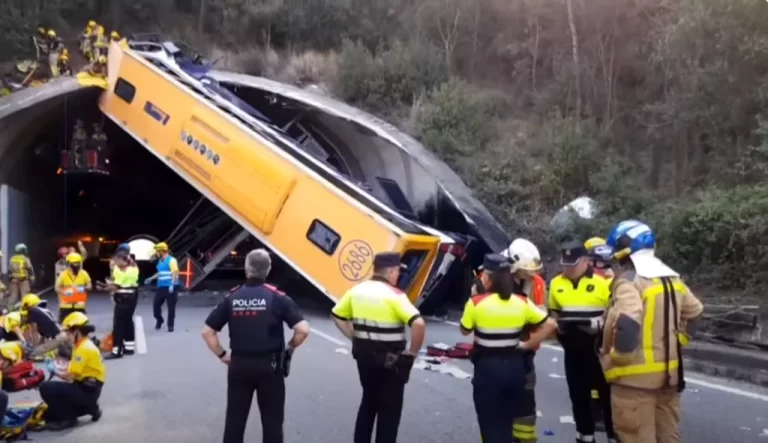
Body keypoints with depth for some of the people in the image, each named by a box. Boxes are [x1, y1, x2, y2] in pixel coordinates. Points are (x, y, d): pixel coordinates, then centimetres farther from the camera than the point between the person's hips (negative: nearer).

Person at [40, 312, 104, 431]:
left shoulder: (84, 348, -19)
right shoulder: (84, 345, 12)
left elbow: (70, 376, -19)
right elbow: (75, 370, 15)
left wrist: (57, 372, -2)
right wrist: (62, 369, 1)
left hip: (87, 391, -10)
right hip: (85, 388, 10)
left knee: (46, 387, -18)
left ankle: (67, 418, -7)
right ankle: (89, 407, 18)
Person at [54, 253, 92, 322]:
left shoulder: (84, 274, 1)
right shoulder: (63, 274, -6)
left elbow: (90, 286, 6)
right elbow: (57, 287, -1)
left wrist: (84, 288, -16)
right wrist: (64, 292, -20)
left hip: (79, 306, 2)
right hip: (66, 306, -2)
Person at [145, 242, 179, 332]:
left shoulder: (171, 260, -10)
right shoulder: (160, 261, 15)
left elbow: (175, 273, -18)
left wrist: (172, 285, -27)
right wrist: (151, 278, 29)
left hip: (170, 287, -8)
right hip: (161, 287, 8)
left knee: (171, 307, -1)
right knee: (156, 304, 8)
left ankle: (170, 325, 7)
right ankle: (159, 320, 30)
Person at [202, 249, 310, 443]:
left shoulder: (231, 298, -2)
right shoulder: (278, 297, -9)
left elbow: (207, 332, -1)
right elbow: (303, 329, -15)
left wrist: (222, 355, 9)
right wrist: (290, 347, 2)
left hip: (239, 364, 2)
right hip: (270, 365, -2)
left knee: (234, 419, 14)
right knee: (272, 420, 9)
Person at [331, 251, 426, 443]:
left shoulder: (357, 290, 2)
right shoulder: (394, 295, -18)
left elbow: (337, 316, 13)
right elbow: (418, 323, -28)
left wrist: (355, 338, 13)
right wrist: (412, 353, -15)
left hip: (364, 354, 6)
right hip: (390, 359, -6)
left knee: (368, 401, 24)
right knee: (389, 409, 8)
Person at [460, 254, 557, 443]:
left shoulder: (476, 302, -12)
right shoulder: (522, 303, -1)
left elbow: (464, 330, 2)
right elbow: (550, 325, 1)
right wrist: (526, 345, 5)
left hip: (487, 367, -4)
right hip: (514, 366, 4)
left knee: (490, 425, 5)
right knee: (506, 422, 21)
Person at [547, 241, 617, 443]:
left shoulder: (602, 282, -10)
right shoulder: (556, 283, 4)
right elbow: (553, 311, 18)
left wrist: (599, 322, -18)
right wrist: (558, 324, 4)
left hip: (598, 346, -4)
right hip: (572, 348, 5)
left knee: (606, 391, 4)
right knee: (578, 393, 15)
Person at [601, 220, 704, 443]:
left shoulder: (629, 282, -18)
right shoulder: (673, 279, 10)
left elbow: (627, 325, -31)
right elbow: (695, 312, 21)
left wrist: (615, 360, -19)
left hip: (635, 377, -8)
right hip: (668, 373, 8)